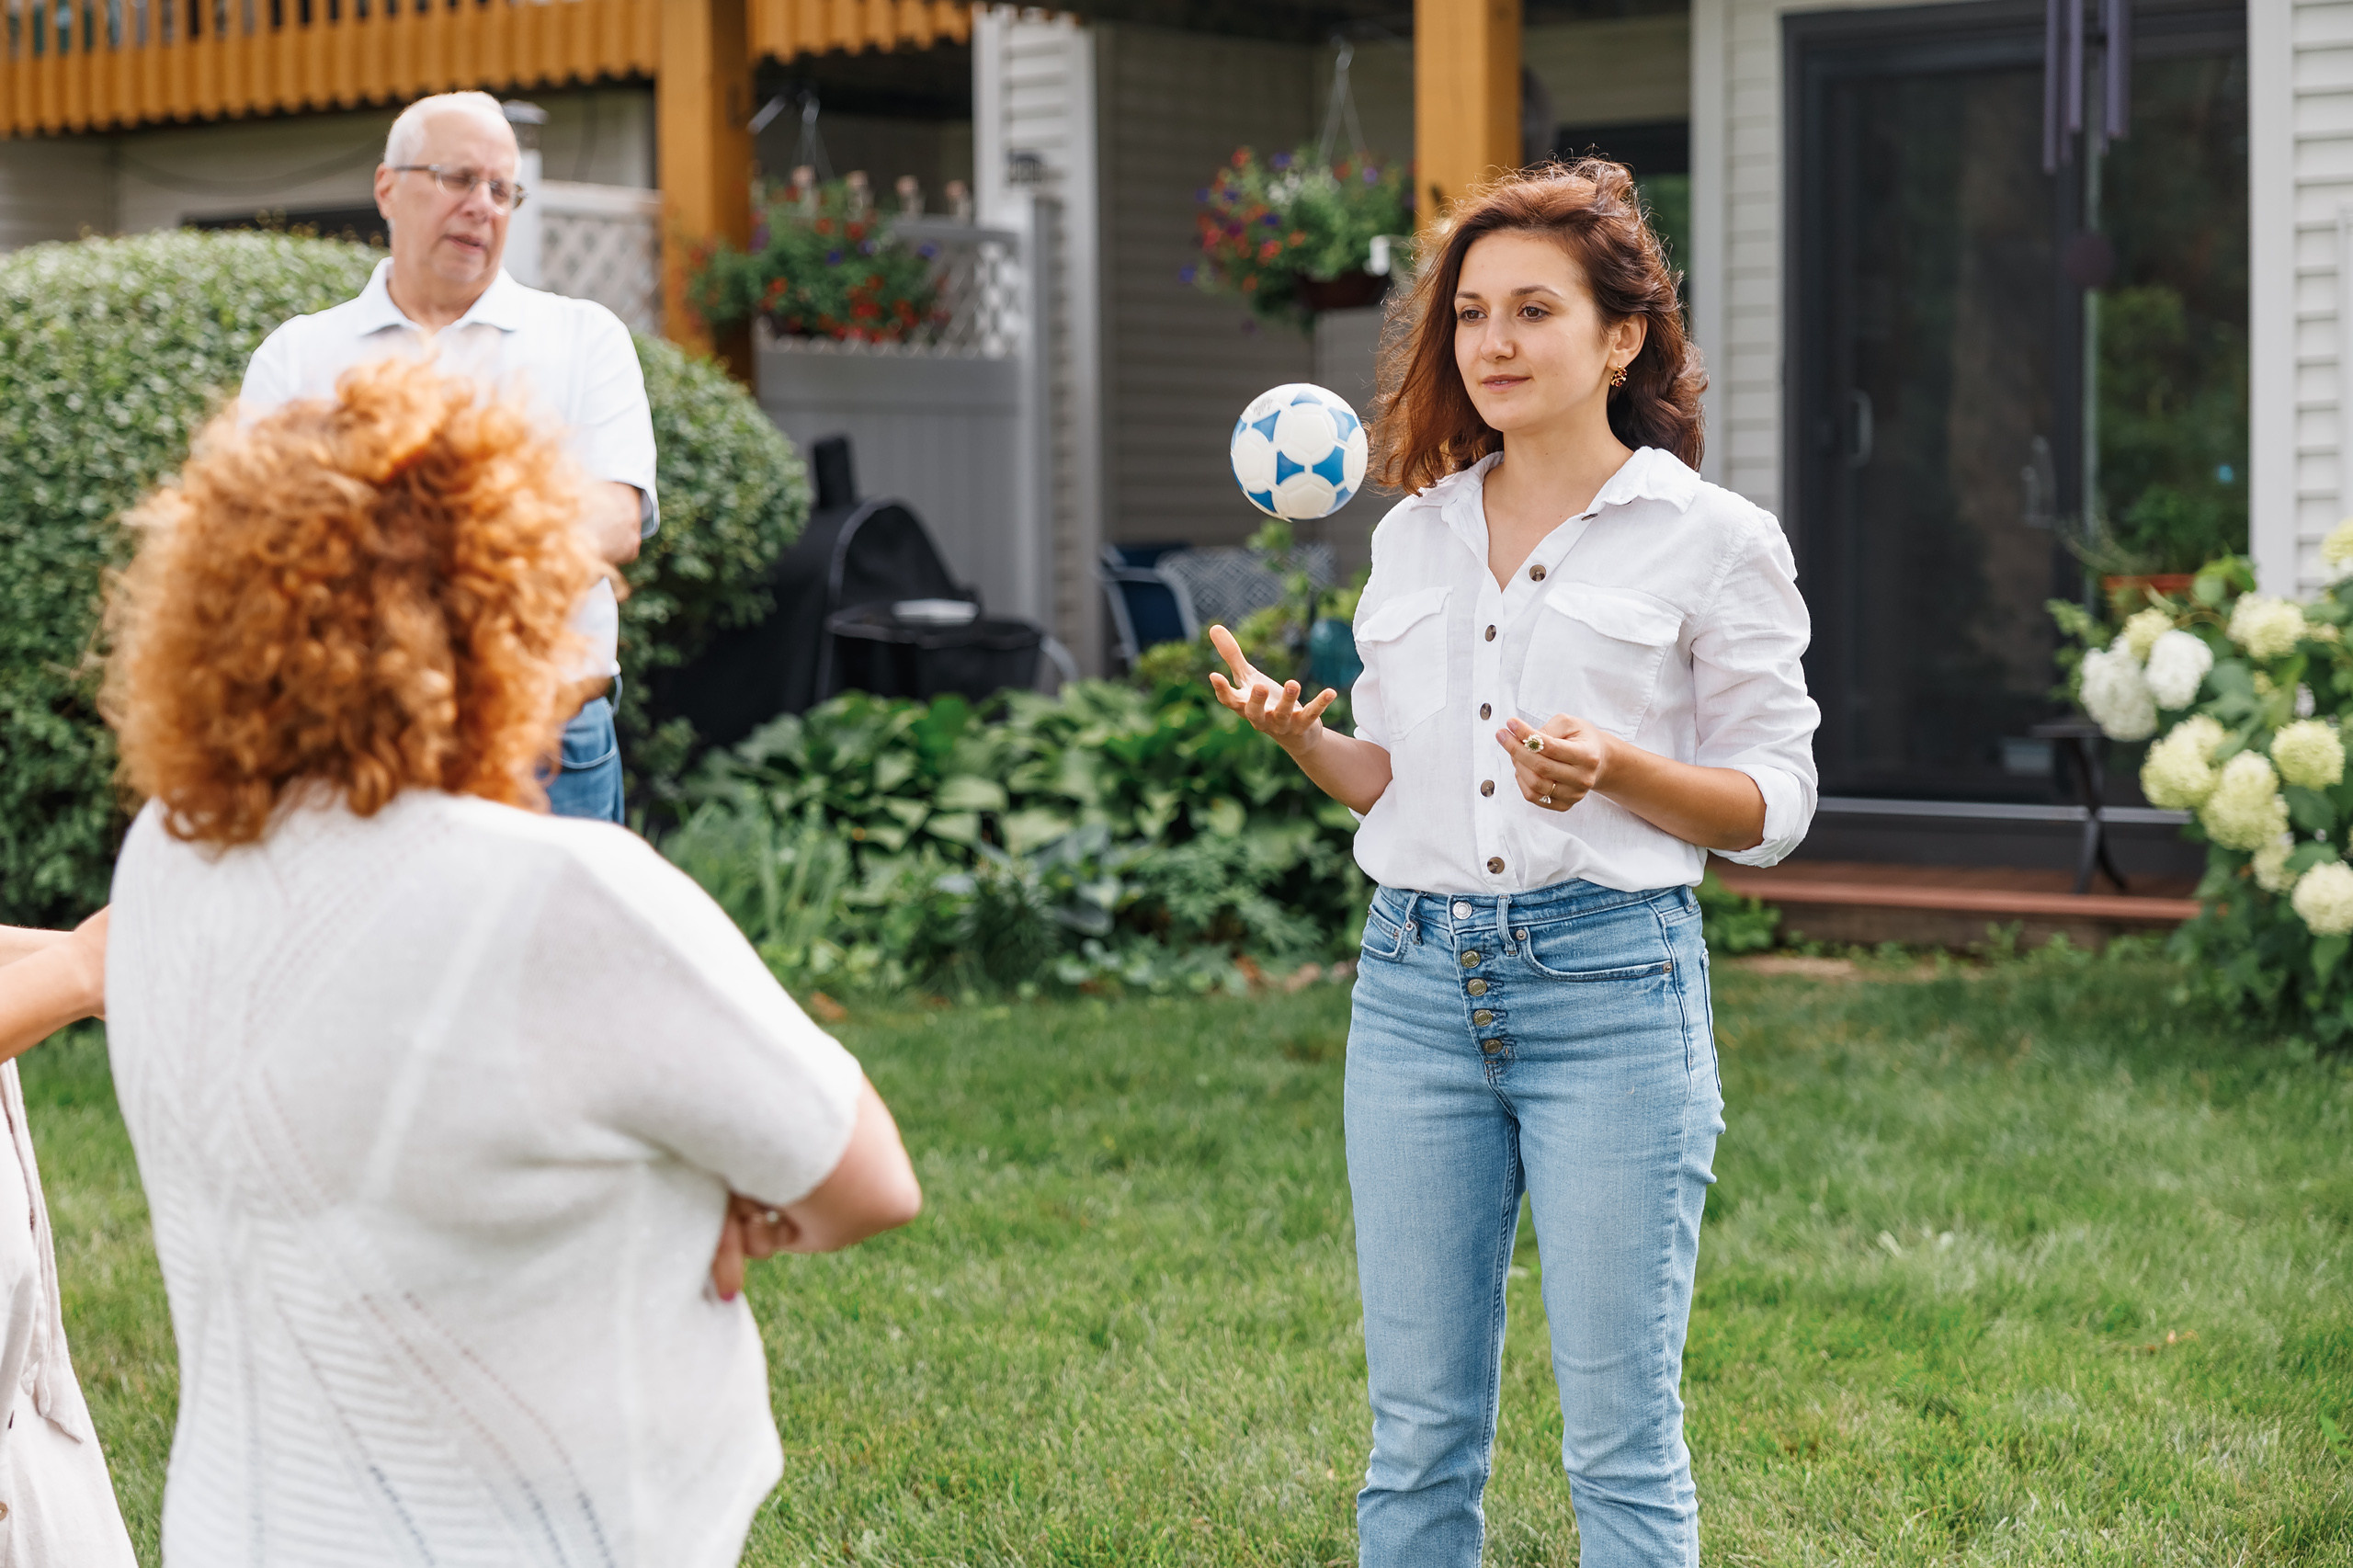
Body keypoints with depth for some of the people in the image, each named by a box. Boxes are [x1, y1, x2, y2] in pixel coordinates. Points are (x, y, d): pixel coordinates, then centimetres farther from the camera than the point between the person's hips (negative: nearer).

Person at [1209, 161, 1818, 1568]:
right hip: (1419, 977, 4)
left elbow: (1773, 803, -2)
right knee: (1419, 1429, 8)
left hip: (1611, 985, -4)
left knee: (1619, 1438, 0)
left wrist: (1613, 767, -19)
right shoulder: (1416, 534, 13)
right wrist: (1300, 734, -2)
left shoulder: (1713, 541, -1)